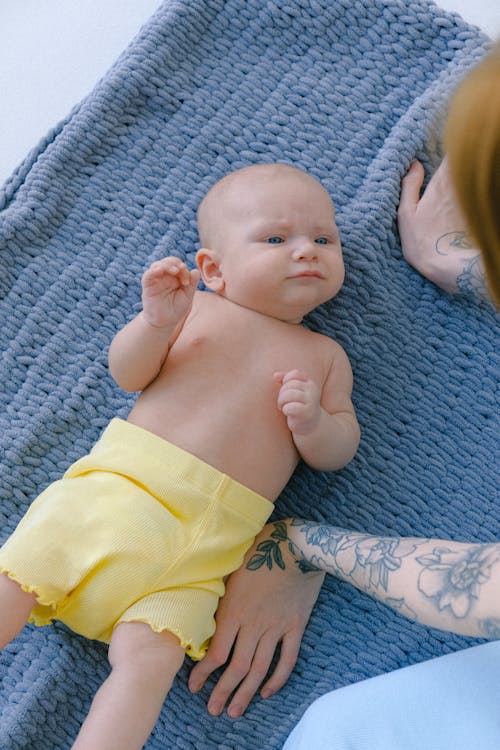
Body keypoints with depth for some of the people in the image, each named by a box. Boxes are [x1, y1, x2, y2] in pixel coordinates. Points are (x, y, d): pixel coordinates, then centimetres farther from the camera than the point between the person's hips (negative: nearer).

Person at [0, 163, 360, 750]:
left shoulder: (324, 356, 16)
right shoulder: (195, 307, 11)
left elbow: (337, 452, 12)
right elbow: (126, 374, 4)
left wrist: (314, 423, -11)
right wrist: (157, 324, -17)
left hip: (205, 542, 0)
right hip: (114, 482, 0)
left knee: (148, 657, -19)